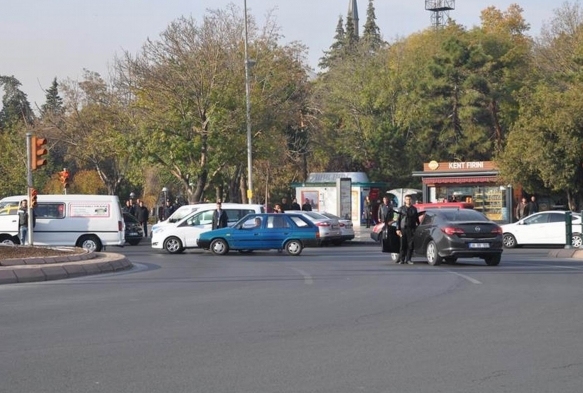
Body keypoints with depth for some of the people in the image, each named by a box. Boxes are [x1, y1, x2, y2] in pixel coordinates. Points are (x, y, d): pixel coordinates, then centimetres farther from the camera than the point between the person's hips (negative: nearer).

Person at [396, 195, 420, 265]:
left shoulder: (414, 209, 12)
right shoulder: (401, 208, 8)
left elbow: (417, 219, 17)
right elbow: (398, 219, 5)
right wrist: (398, 229, -3)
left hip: (411, 229, 1)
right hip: (403, 228, -1)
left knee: (410, 245, -3)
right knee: (403, 245, -2)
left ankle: (408, 259, 4)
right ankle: (401, 259, 4)